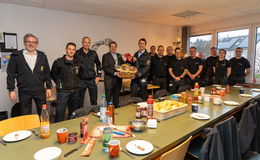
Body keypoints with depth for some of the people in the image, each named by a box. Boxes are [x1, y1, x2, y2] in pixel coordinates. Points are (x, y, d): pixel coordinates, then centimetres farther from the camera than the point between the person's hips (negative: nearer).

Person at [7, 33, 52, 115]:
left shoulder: (42, 56, 6)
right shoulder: (16, 56, 0)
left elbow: (47, 73, 7)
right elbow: (11, 74, 0)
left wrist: (48, 87, 4)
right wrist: (11, 89, -4)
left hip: (40, 90, 2)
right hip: (24, 92, -1)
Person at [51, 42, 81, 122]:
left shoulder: (77, 63, 9)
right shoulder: (58, 62, -3)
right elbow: (53, 74, 5)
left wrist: (77, 83, 10)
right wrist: (60, 84, 5)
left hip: (75, 91, 4)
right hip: (63, 91, -4)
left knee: (74, 113, 13)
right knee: (60, 113, -4)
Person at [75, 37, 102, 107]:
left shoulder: (93, 53, 6)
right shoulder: (77, 53, -5)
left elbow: (98, 64, 18)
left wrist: (98, 75, 10)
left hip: (92, 80, 3)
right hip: (81, 80, -3)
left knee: (94, 100, 11)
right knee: (80, 101, 8)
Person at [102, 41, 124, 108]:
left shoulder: (119, 56, 15)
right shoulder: (106, 56, -2)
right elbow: (105, 68, -11)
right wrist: (115, 73, -20)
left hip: (118, 79, 5)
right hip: (109, 80, -5)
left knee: (116, 97, 12)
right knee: (108, 98, 1)